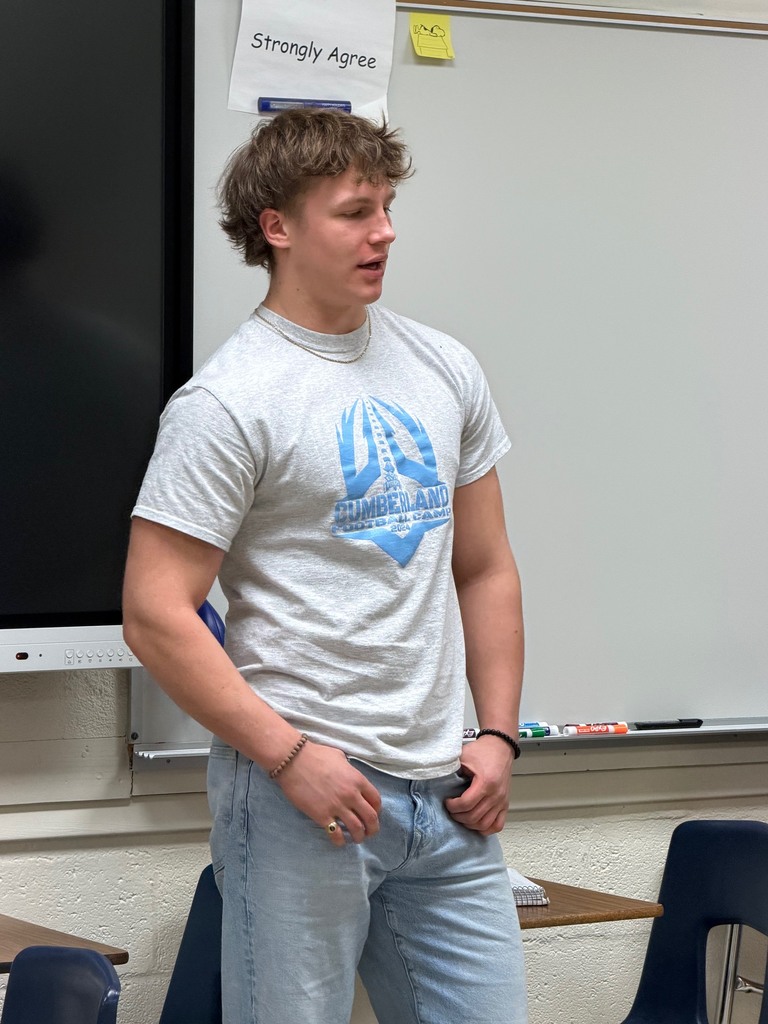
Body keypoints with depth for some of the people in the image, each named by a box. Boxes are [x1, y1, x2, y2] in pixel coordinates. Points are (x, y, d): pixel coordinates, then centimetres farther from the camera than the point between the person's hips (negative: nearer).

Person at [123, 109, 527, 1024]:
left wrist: (498, 734, 8)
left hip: (447, 795, 6)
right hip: (298, 790, -6)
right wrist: (291, 756, -16)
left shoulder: (445, 371, 11)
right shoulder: (229, 402, -9)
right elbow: (156, 615, -13)